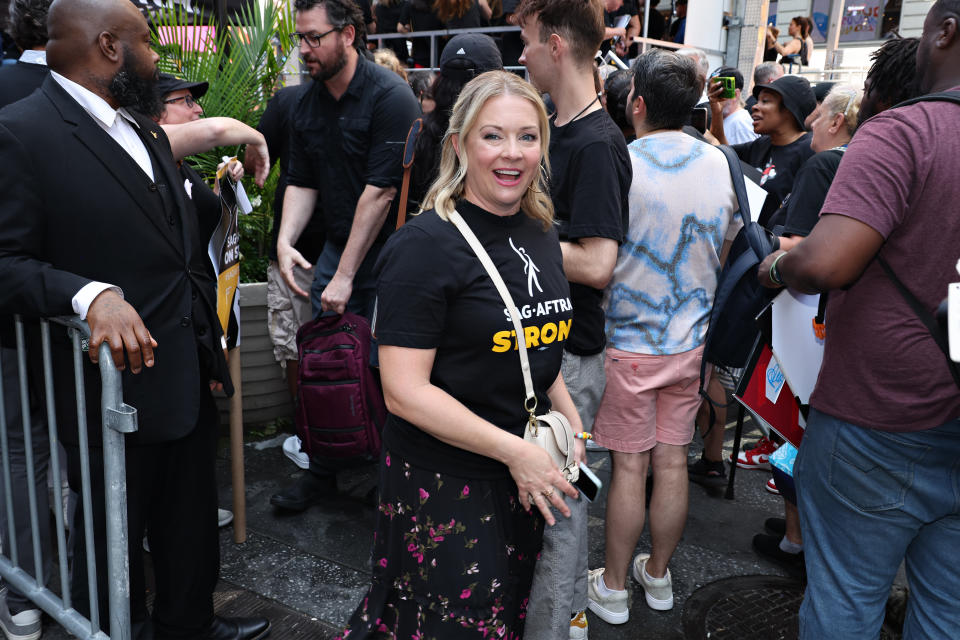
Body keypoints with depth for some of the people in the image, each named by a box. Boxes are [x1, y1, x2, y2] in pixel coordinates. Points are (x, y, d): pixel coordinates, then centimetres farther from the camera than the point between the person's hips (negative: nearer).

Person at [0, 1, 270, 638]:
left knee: (192, 523, 22)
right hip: (118, 380, -7)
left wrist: (211, 347, 16)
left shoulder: (148, 131, 12)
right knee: (114, 542, 13)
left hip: (190, 380, 8)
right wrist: (91, 294, -33)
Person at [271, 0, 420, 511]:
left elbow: (381, 191, -19)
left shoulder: (390, 96, -15)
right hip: (338, 247, 6)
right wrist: (286, 241, -9)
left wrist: (345, 276, -19)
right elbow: (301, 182, 11)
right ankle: (322, 473, 25)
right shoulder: (307, 104, 8)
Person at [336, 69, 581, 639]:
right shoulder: (425, 245, -18)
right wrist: (515, 451, -21)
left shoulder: (541, 233, 5)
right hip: (443, 484, -7)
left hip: (523, 474, 7)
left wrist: (568, 418, 3)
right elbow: (404, 391, -22)